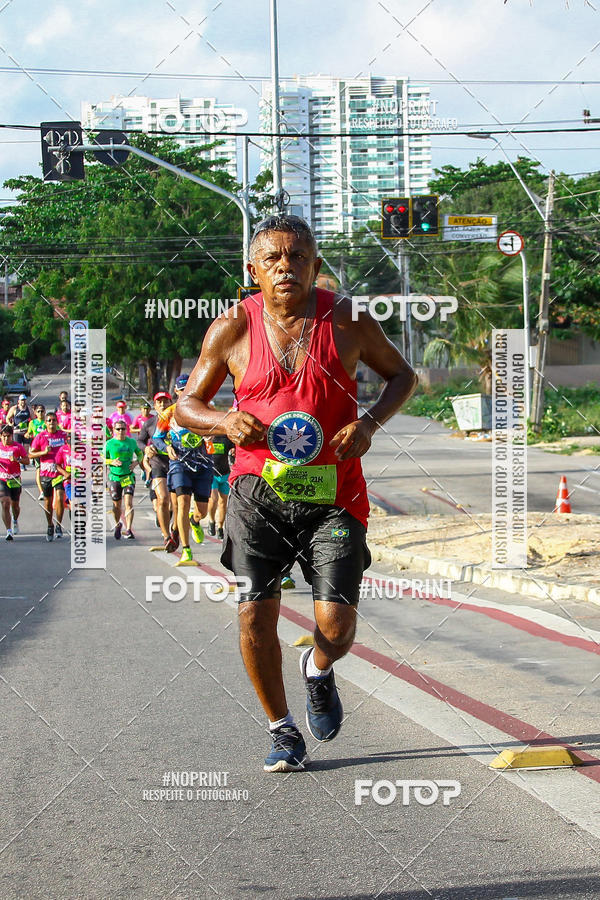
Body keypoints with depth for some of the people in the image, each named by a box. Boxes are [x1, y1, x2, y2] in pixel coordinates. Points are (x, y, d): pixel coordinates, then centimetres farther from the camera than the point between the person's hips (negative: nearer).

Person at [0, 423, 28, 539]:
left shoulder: (18, 447, -4)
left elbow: (27, 460, -3)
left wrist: (17, 459, -21)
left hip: (15, 480, 0)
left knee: (15, 505, 13)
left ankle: (15, 521, 48)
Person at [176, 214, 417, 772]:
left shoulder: (347, 320, 0)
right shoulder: (232, 328, -1)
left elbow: (401, 375, 14)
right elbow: (187, 405, 8)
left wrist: (370, 423, -5)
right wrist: (225, 422, -14)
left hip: (332, 495, 0)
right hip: (259, 494, 0)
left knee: (337, 626, -7)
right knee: (255, 613, -8)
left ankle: (318, 671, 31)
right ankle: (282, 731, 14)